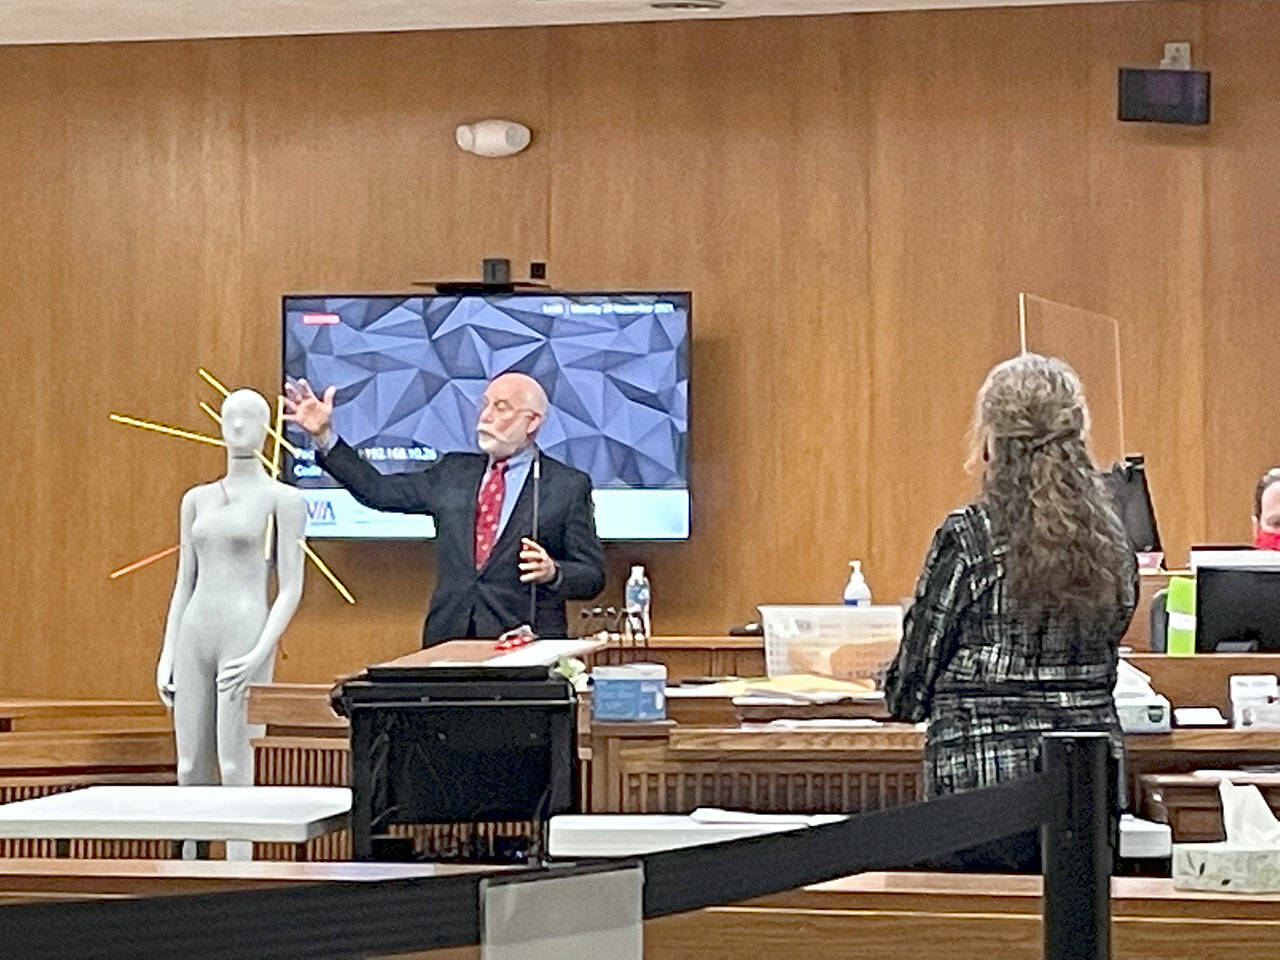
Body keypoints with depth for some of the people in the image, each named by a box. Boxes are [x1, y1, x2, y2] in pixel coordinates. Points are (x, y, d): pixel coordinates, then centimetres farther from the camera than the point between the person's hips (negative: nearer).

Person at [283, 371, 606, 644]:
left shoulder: (570, 486, 3)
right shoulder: (454, 471, 15)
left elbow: (592, 576, 1)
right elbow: (377, 490, 15)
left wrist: (552, 573, -19)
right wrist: (324, 436, 10)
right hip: (448, 639, 4)